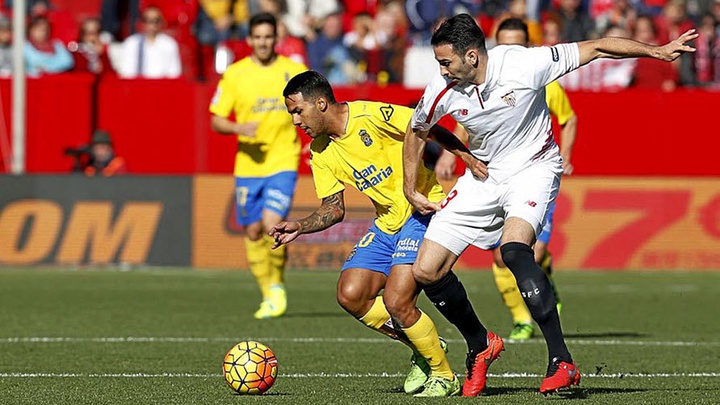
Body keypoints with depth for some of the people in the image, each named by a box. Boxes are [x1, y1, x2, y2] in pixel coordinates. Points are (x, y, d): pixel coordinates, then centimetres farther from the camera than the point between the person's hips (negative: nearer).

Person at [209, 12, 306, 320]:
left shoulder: (294, 72, 0)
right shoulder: (234, 74, 0)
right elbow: (216, 121, 2)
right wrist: (240, 128, -17)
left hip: (283, 164, -2)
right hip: (248, 165, 2)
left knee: (272, 224, -18)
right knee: (253, 231, 7)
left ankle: (277, 285, 5)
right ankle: (268, 295, 23)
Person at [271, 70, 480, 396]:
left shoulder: (371, 117, -18)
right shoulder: (321, 152, 6)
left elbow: (432, 131, -13)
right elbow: (333, 209, 11)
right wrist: (300, 227, -5)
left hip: (424, 213, -8)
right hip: (386, 223, 8)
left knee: (396, 302, -19)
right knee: (350, 295, -5)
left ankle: (443, 377, 1)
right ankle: (422, 348, 14)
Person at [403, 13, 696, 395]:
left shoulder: (524, 64, -24)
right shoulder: (442, 91, -13)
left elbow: (597, 48, -16)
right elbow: (416, 131, 9)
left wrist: (657, 51, -19)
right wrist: (410, 189, 7)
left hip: (533, 168, -5)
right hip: (482, 175, 5)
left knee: (513, 249, -34)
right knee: (426, 271, -5)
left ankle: (561, 362, -32)